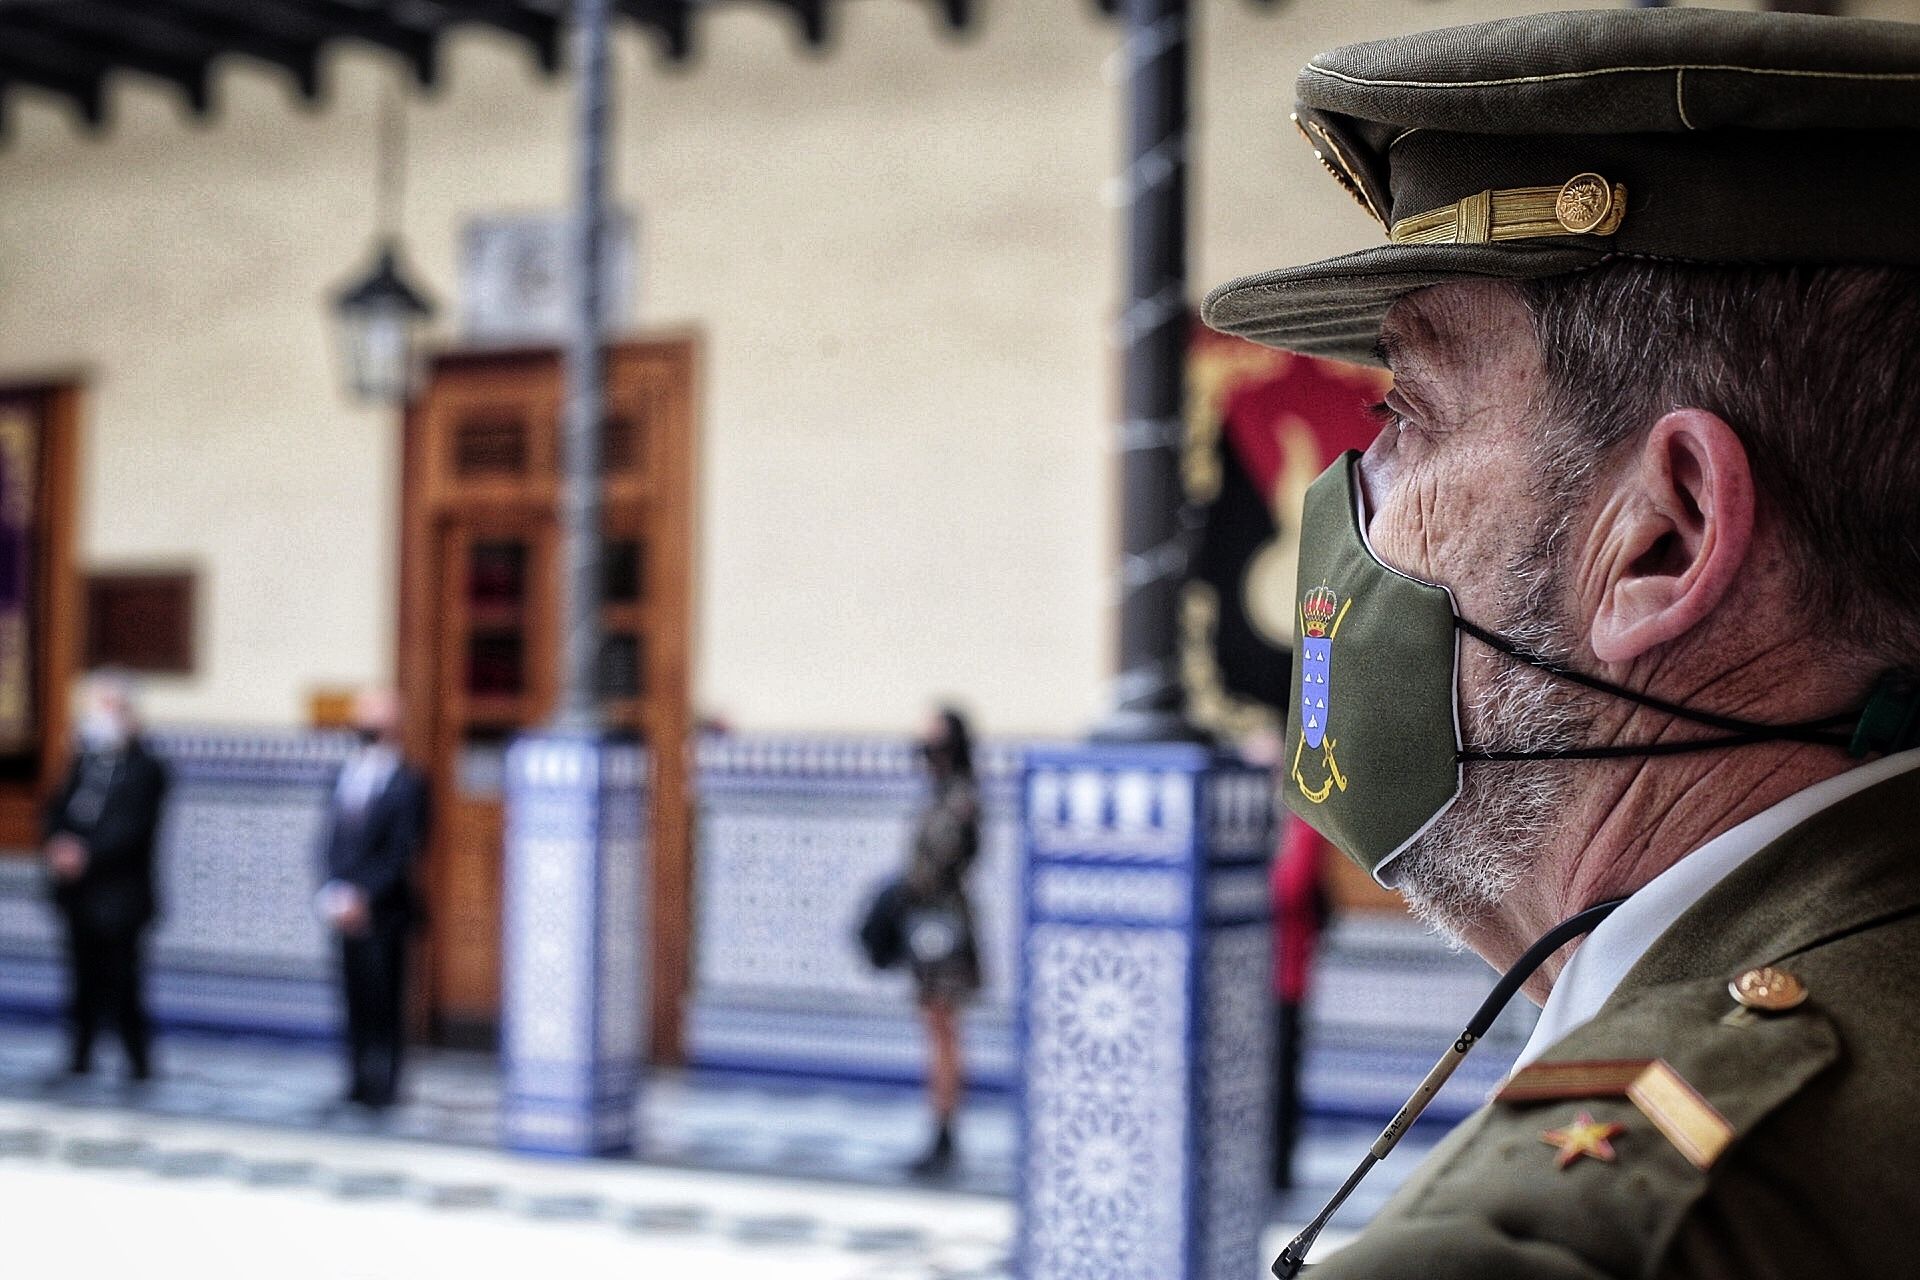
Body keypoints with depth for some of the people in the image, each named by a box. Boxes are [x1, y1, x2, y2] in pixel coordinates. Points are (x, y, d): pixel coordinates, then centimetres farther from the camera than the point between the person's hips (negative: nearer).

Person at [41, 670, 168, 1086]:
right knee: (83, 980, 9)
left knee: (122, 981, -5)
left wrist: (86, 854, -25)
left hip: (119, 898, -6)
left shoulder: (145, 770, -6)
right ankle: (79, 1055, 17)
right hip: (79, 896, 6)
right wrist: (57, 846, -10)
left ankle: (139, 1062, 3)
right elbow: (56, 813, 10)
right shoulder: (83, 763, 14)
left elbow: (129, 829, -16)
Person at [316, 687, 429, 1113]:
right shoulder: (347, 773, 10)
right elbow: (333, 839, 10)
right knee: (356, 998, 11)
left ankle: (381, 1085, 7)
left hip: (382, 910, -5)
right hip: (348, 910, 5)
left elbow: (402, 852, -13)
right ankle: (360, 1081, 20)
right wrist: (334, 893, -3)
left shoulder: (407, 783, -8)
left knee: (383, 1000, -1)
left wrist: (362, 897, -16)